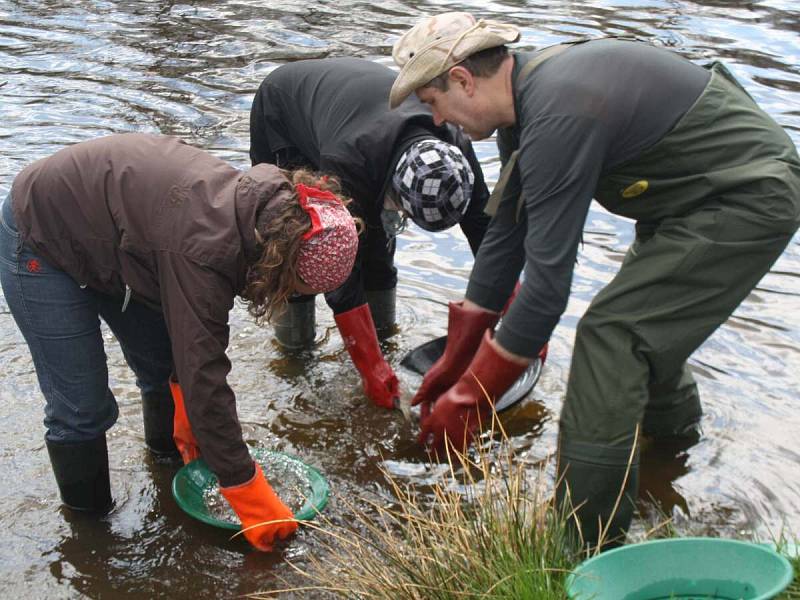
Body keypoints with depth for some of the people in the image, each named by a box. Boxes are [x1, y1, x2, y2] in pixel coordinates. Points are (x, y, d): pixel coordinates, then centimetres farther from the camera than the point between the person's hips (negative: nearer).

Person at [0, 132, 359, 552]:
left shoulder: (254, 208, -13)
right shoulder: (204, 247, -39)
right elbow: (205, 379, -36)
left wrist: (188, 412, 4)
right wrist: (249, 494, -29)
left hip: (103, 235, 8)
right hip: (40, 244, -8)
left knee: (167, 359, 14)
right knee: (82, 409, -7)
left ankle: (171, 452, 40)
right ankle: (89, 519, 16)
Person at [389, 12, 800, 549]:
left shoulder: (557, 118, -30)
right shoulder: (526, 97, 3)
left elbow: (548, 282, -28)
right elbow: (506, 232, 9)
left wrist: (469, 398, -19)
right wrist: (455, 361, 12)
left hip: (748, 201, -10)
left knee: (612, 334, -16)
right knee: (644, 314, 27)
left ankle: (587, 548, -7)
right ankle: (671, 422, 57)